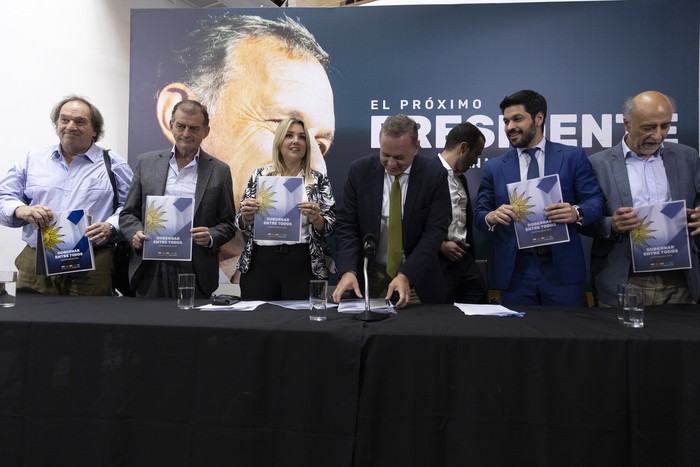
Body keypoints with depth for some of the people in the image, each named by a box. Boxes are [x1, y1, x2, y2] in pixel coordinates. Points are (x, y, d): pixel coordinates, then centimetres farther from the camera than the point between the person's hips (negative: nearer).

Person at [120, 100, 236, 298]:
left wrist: (210, 237, -14)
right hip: (150, 269, 1)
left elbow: (228, 224, 6)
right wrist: (135, 233, -9)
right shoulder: (146, 162, 8)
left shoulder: (219, 171, 4)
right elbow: (128, 213, 11)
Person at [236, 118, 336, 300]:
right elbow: (242, 224, 10)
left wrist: (315, 218, -18)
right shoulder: (260, 175, 7)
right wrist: (246, 215, -11)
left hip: (303, 263, -1)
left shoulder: (319, 180, 4)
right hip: (260, 261, 1)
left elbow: (329, 227, 1)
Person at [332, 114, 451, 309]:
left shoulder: (434, 175, -10)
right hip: (369, 276, 1)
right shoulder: (360, 171, -6)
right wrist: (348, 271, -19)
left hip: (417, 278, -1)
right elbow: (347, 224, -5)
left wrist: (406, 275, -22)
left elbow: (435, 231, -13)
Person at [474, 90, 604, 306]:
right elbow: (480, 213, 7)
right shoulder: (494, 167, 9)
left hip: (561, 267, -1)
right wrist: (492, 216, -17)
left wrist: (577, 213, -20)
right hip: (514, 271, 1)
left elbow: (596, 201, 2)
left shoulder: (573, 156, 5)